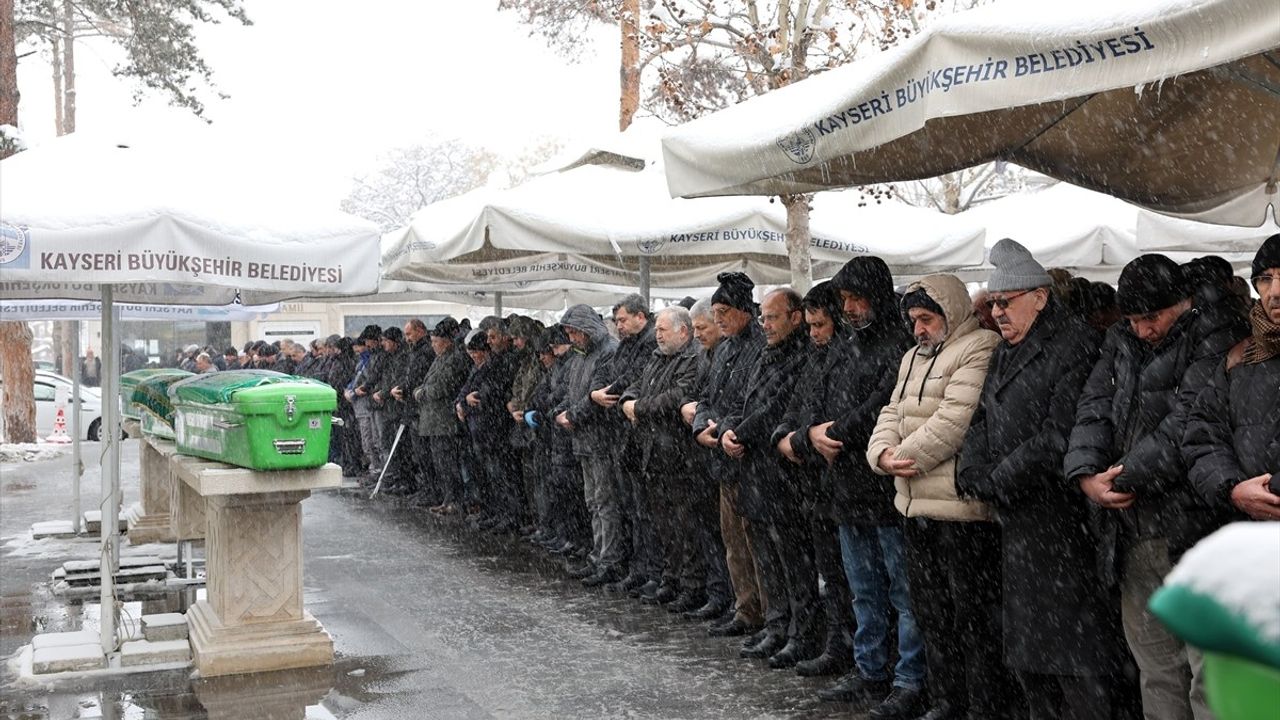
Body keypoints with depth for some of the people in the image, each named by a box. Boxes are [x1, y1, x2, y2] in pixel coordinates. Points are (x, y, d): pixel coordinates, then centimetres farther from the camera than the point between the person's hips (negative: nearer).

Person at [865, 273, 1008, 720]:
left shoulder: (980, 351, -11)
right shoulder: (915, 357, 19)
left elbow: (955, 421, -20)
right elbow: (893, 413, 15)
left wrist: (905, 456, -13)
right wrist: (883, 453, -6)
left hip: (962, 505, -9)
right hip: (915, 504, 10)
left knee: (974, 614, -2)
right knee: (930, 610, 17)